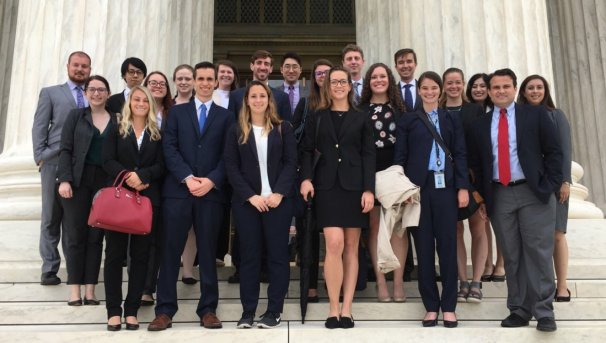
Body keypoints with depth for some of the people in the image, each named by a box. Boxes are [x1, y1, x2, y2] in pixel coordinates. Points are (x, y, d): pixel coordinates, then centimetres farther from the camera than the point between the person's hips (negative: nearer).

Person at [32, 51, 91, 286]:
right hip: (55, 164, -1)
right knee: (51, 218, 4)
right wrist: (40, 158, -5)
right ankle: (50, 268, 11)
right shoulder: (50, 93, 11)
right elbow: (39, 128, 5)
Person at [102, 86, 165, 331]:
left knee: (141, 254, 3)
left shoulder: (157, 134, 11)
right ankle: (113, 310, 7)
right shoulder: (116, 130, 9)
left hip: (148, 199, 1)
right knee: (115, 253, 0)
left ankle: (132, 309, 11)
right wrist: (128, 177, -19)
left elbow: (161, 165, 1)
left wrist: (142, 176, -17)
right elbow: (108, 161, -2)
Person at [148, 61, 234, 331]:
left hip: (211, 192, 0)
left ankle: (208, 309, 12)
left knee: (208, 251, 4)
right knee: (170, 250, 0)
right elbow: (169, 148, 2)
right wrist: (188, 178, -11)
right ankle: (165, 310, 7)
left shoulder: (225, 116, 12)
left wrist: (211, 180, -11)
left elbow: (228, 155, 3)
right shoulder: (176, 112, 13)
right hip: (178, 190, 0)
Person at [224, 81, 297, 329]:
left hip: (278, 199, 0)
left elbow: (291, 162, 1)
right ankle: (248, 311, 10)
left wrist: (279, 193, -12)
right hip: (246, 201, 0)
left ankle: (274, 311, 9)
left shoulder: (282, 128, 7)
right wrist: (251, 196, -10)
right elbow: (231, 167, 1)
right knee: (249, 255, 4)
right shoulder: (236, 131, 7)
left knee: (278, 254, 1)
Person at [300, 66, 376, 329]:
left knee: (351, 247, 3)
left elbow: (369, 155, 3)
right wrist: (306, 178, -10)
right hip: (327, 186, -1)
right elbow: (307, 151, 7)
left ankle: (346, 309, 8)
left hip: (354, 186, 1)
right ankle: (334, 308, -2)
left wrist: (369, 189, -7)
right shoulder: (316, 118, 11)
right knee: (334, 244, -13)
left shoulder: (361, 119, 9)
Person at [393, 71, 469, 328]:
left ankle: (449, 307, 9)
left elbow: (460, 155, 8)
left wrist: (463, 187, -1)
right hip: (418, 187, -1)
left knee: (447, 246, 1)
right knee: (424, 247, 3)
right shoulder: (408, 120, 8)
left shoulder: (452, 120, 12)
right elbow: (400, 157, 4)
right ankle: (431, 306, 11)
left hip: (445, 187, 1)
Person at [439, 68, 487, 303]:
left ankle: (476, 283, 7)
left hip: (475, 175, 0)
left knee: (478, 228, 1)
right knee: (455, 229, 3)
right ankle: (463, 282, 10)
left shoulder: (476, 110, 8)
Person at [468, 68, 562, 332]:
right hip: (499, 196, 3)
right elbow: (476, 163, 13)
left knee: (539, 252, -3)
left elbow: (554, 151, 1)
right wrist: (482, 196, 6)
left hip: (533, 193, -3)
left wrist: (550, 186, -7)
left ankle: (544, 312, 5)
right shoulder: (481, 124, 10)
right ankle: (519, 310, 15)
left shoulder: (535, 114, 3)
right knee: (511, 256, 7)